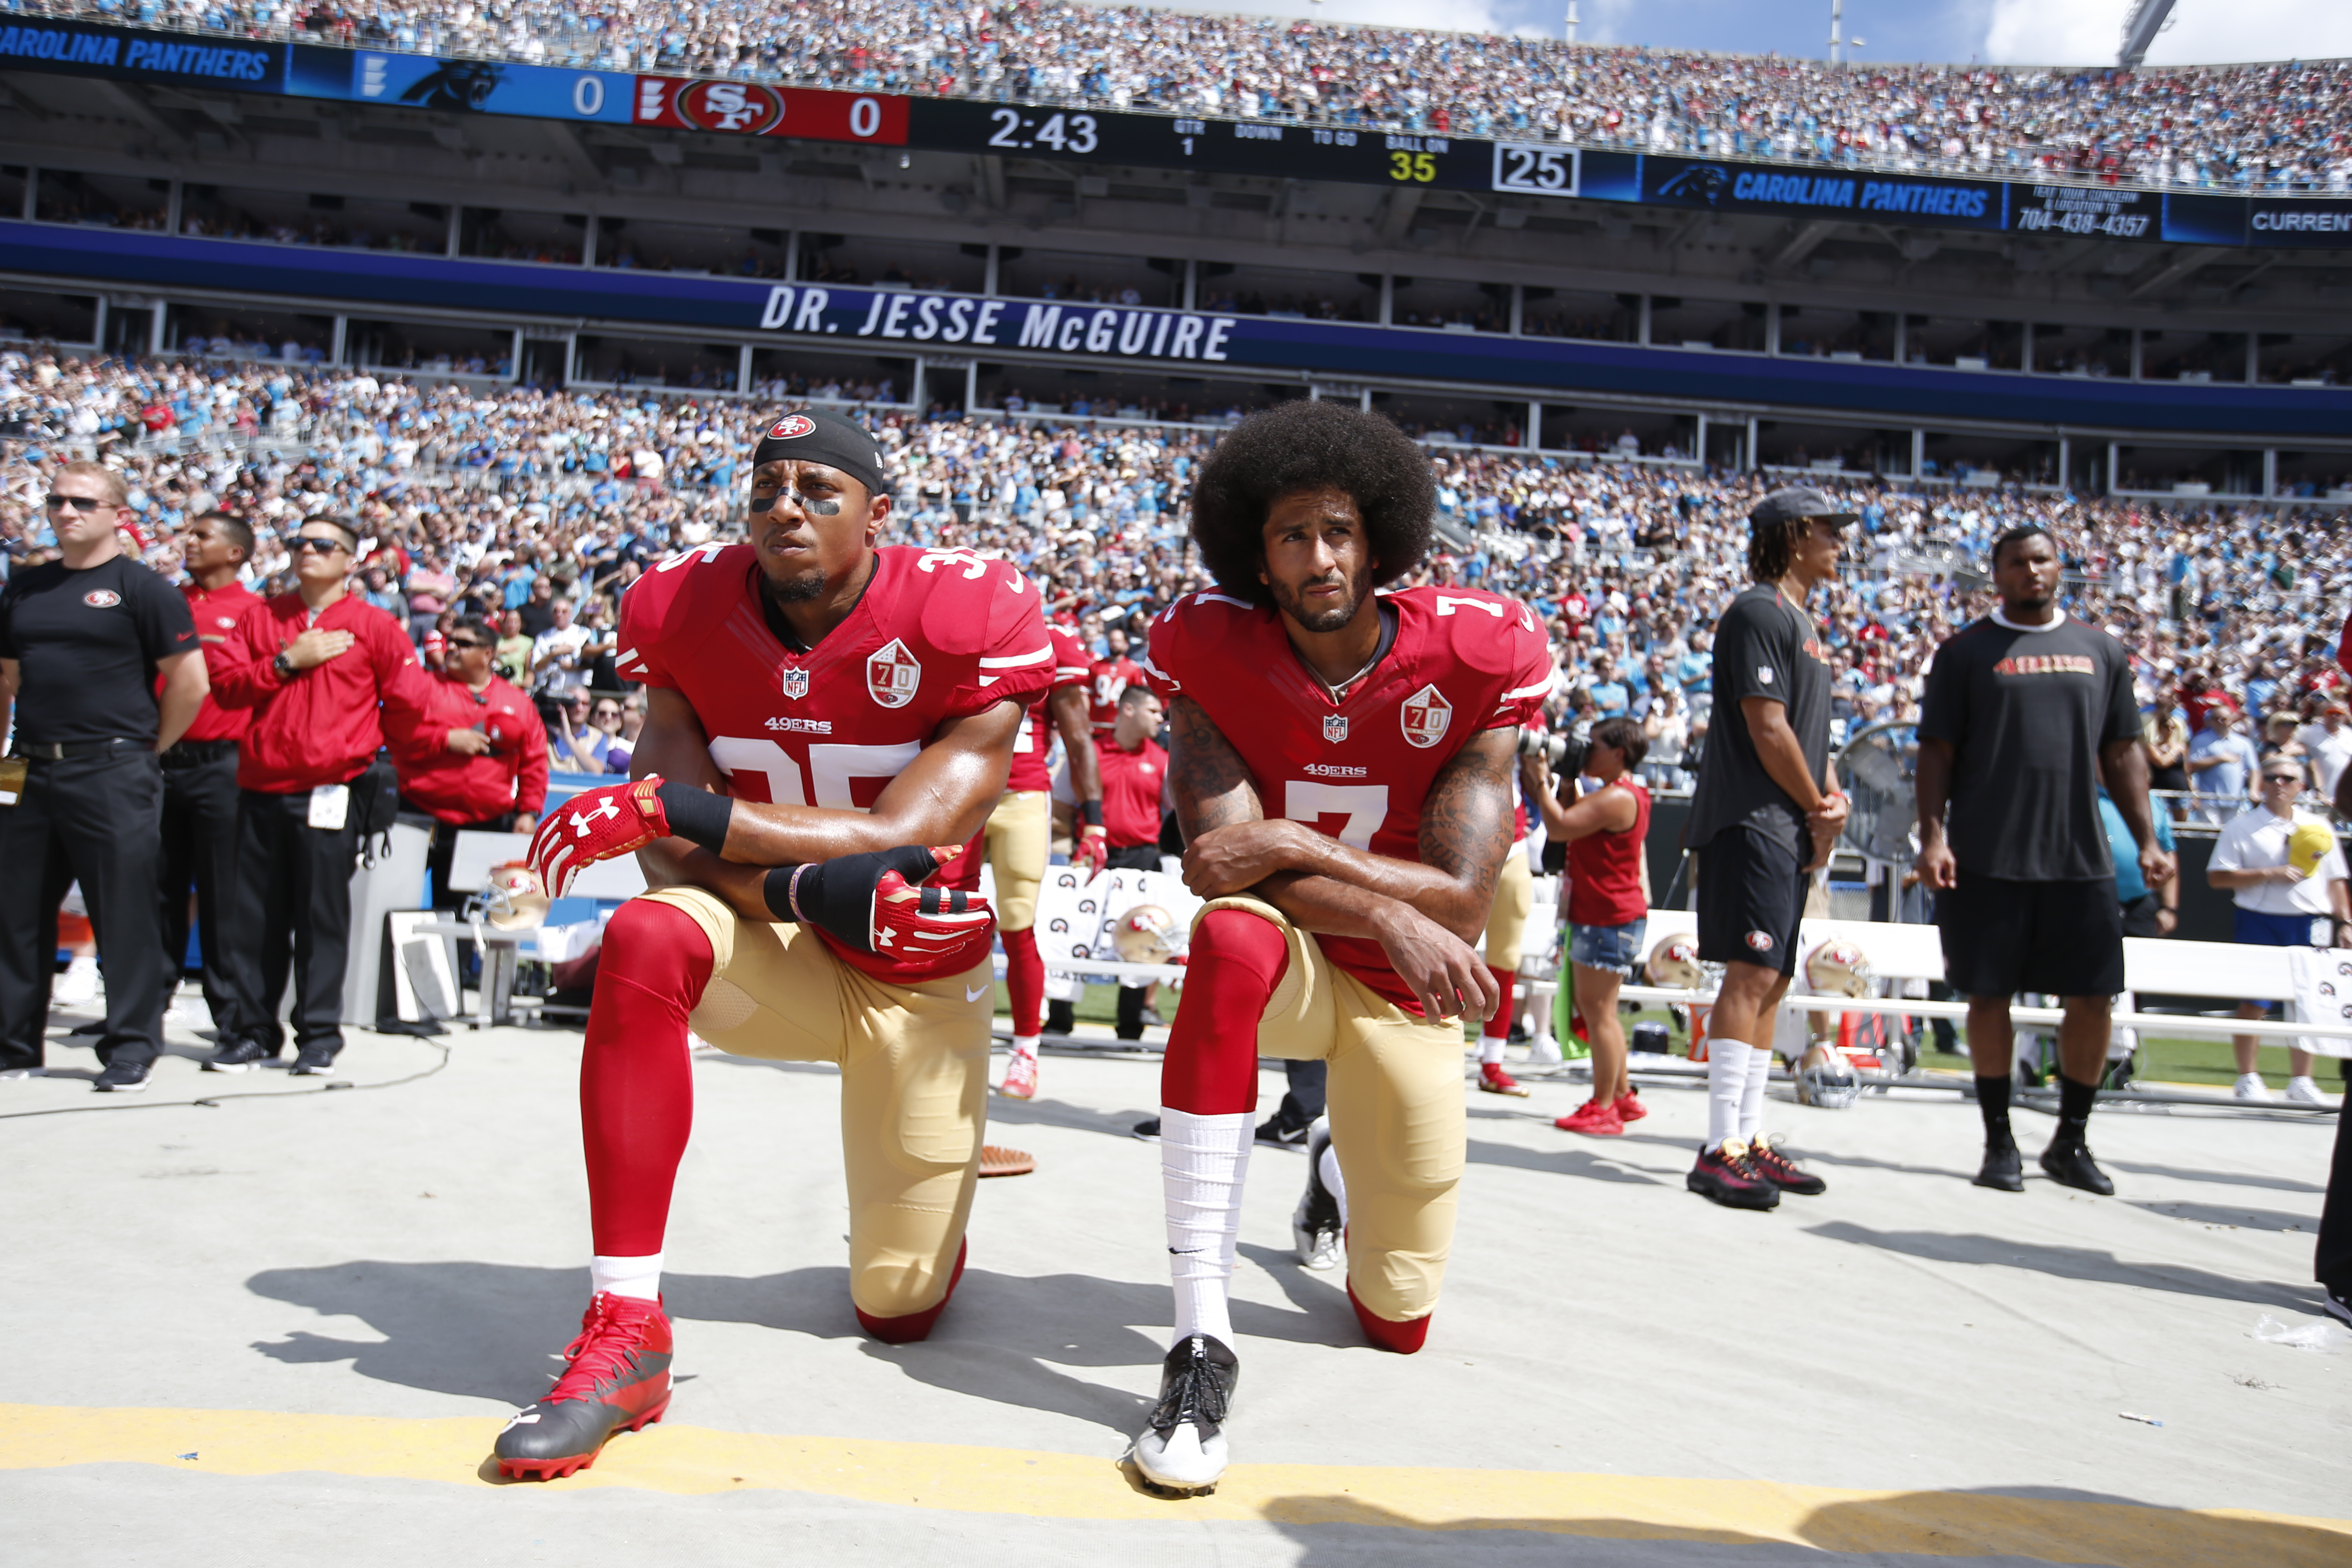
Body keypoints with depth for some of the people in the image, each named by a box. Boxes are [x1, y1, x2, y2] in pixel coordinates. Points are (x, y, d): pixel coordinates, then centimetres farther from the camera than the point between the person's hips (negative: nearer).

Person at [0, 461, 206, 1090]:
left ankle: (131, 1050, 7)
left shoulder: (142, 589, -3)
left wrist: (146, 750, -3)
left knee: (124, 915, -2)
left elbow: (191, 683, -6)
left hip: (112, 775, -6)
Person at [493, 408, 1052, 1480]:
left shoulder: (967, 620, -18)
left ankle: (915, 1218, 43)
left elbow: (897, 840, -26)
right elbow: (676, 854, -14)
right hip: (772, 949, 2)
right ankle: (625, 1332, -29)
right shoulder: (687, 611, -9)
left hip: (918, 978, -1)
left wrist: (677, 809, -33)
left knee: (900, 1311, 3)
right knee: (645, 940, -36)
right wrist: (818, 886, -33)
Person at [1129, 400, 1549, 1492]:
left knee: (1399, 1326, 6)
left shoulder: (1477, 659, -16)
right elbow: (1222, 859, -21)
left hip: (1409, 995, 1)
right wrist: (1390, 911, -32)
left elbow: (1459, 902, -20)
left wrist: (1290, 845, -29)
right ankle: (1202, 1338, -35)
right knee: (1232, 935, -41)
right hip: (1284, 964, -1)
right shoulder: (1211, 648, -13)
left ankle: (1339, 1170, 45)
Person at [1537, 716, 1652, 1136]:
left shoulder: (1617, 797, -19)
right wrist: (1568, 782, 12)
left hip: (1610, 919, -11)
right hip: (1599, 915, 11)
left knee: (1597, 1008, -7)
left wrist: (1541, 780, -15)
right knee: (1597, 1008, 18)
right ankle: (1622, 1096, 26)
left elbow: (1559, 826, -25)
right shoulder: (1619, 794, 17)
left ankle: (1603, 1110, -2)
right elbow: (1577, 821, 23)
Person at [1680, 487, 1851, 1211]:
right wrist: (1819, 810, -7)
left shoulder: (1802, 621, 22)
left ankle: (1751, 1139, 17)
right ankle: (1721, 1153, -12)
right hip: (1751, 822, -10)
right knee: (1750, 976, -14)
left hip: (1791, 830, 10)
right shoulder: (1759, 613, -9)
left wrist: (1832, 793, 3)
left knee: (1771, 982, 11)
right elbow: (1768, 729, -16)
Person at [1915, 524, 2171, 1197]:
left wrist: (2146, 839, 6)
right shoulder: (1967, 651, 3)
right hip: (1988, 859, -3)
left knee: (2094, 996, 3)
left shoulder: (2101, 650, 13)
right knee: (1989, 995, 2)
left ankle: (2071, 1141, 19)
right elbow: (1937, 750, 0)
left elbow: (2122, 752, 14)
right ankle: (1999, 1143, 15)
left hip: (2081, 858, 3)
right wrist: (1932, 835, -11)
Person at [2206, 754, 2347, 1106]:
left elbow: (2335, 881, 17)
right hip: (2260, 922, -3)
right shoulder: (2243, 826, 1)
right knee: (2253, 1002, -3)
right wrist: (2269, 874, -13)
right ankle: (2247, 1078, 8)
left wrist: (2345, 923, 9)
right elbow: (2217, 877, -6)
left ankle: (2301, 1081, 16)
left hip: (2311, 926, 4)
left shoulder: (2318, 827, 14)